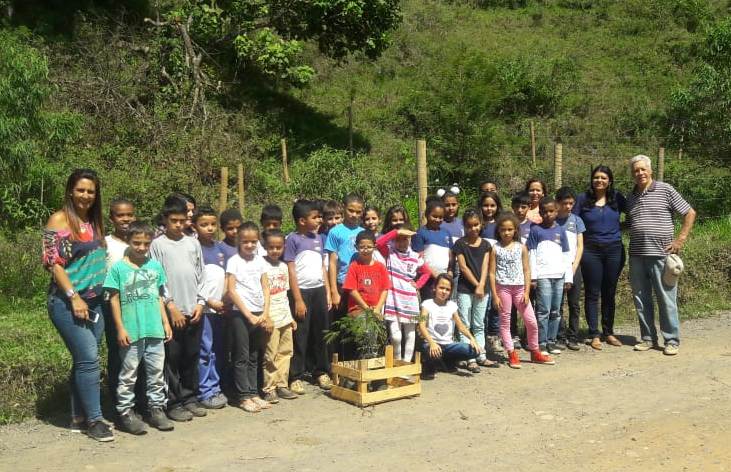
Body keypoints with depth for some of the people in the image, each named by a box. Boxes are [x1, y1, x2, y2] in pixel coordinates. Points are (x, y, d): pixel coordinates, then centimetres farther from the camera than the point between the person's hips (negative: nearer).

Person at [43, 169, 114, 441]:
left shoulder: (94, 223, 13)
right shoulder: (59, 220, -7)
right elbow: (53, 262, -13)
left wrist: (96, 294, 13)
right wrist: (74, 297, -18)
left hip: (94, 302, 7)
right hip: (68, 302, -7)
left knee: (83, 361, 10)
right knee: (89, 359, -10)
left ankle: (79, 418, 19)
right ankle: (94, 419, 0)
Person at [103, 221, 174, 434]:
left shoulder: (156, 266, 6)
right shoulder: (119, 268, -5)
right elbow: (114, 299, -4)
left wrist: (165, 322, 10)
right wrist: (120, 328, -8)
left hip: (155, 330, 4)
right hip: (131, 332, -4)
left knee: (156, 372, 11)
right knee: (128, 374, 6)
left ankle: (156, 408, 23)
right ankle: (125, 412, 17)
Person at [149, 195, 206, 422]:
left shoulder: (193, 243, 10)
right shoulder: (158, 244, -1)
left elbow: (200, 276, 11)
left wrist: (200, 303, 2)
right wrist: (171, 305, -11)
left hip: (194, 311, 4)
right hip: (171, 311, -4)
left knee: (192, 358, 11)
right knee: (172, 359, 1)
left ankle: (190, 398, 22)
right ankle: (173, 403, 11)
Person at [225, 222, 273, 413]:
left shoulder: (260, 260, 8)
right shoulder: (234, 261, -6)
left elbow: (265, 288, 8)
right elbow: (231, 291, -10)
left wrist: (265, 314, -3)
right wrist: (249, 315, -12)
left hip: (259, 314, 5)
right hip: (241, 314, -5)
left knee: (254, 357, 12)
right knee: (241, 357, 1)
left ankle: (254, 393, 19)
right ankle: (243, 396, 8)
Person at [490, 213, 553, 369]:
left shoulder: (521, 247, 4)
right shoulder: (495, 249, -2)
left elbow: (527, 271, 4)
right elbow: (492, 273, -3)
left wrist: (527, 292, -3)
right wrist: (495, 295, -7)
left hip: (519, 288, 2)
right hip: (503, 288, -2)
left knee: (532, 322, 3)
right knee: (505, 322, 5)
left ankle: (535, 352, 21)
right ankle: (512, 354, 16)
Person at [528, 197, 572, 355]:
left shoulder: (560, 230, 11)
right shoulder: (536, 230, 2)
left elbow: (566, 256, 13)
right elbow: (532, 254, 0)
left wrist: (568, 278, 8)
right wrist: (532, 277, -6)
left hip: (559, 276, 4)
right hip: (543, 275, -4)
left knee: (555, 311, 8)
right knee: (544, 311, -6)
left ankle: (551, 341, 17)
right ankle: (541, 343, 0)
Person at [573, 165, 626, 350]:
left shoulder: (617, 198, 3)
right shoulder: (583, 199, 0)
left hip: (614, 250, 2)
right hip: (591, 251, -1)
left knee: (609, 293, 11)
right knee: (592, 293, 2)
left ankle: (608, 332, 22)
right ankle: (595, 335, 8)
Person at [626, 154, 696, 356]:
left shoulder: (665, 190, 0)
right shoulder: (631, 197, 13)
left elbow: (690, 213, 1)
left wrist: (680, 239, -5)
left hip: (661, 254, -5)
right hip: (636, 256, 5)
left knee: (666, 299, -1)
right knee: (641, 300, 8)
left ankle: (672, 340, 9)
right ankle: (648, 338, 19)